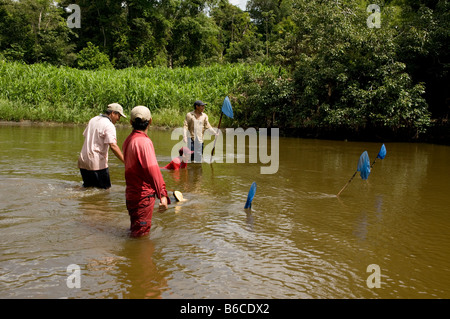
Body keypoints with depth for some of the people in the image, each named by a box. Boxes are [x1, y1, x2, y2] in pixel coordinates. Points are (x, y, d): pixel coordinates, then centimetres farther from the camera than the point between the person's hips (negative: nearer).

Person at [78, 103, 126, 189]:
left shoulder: (93, 120, 12)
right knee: (104, 188, 2)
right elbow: (113, 146, -23)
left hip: (83, 161, 8)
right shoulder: (109, 125, -13)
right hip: (97, 163, -8)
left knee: (87, 186, 19)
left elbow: (85, 135, 22)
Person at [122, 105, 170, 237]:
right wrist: (162, 195, -38)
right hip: (143, 195, -9)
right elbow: (153, 169, -32)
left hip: (131, 192, 9)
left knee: (135, 231, 24)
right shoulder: (144, 141, -21)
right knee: (141, 235, 2)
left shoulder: (129, 140, 8)